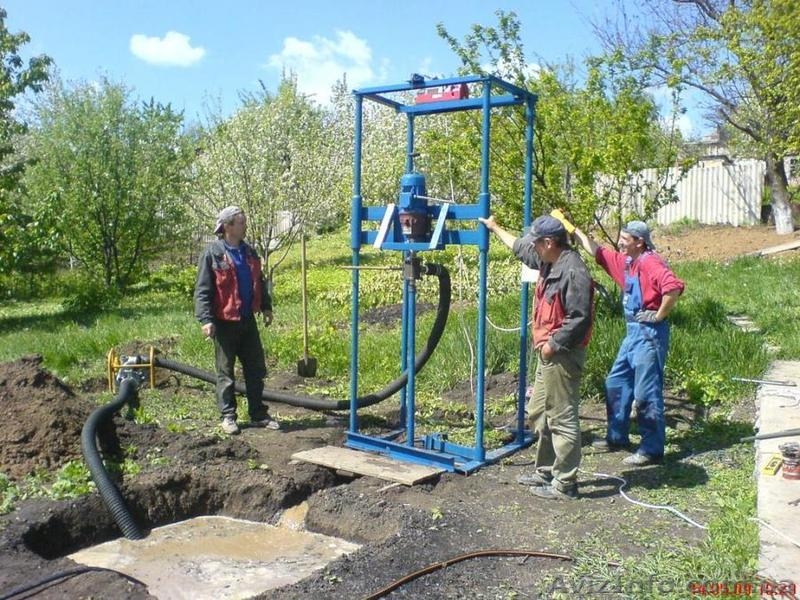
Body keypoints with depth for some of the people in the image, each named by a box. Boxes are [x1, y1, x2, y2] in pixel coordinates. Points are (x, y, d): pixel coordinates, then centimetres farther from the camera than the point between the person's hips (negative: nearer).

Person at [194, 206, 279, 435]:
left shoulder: (248, 252, 10)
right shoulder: (213, 253, -9)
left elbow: (259, 282, 21)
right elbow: (202, 290, -11)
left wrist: (266, 306, 17)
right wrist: (205, 319, -17)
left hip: (248, 320, 6)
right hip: (225, 322, -6)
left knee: (256, 369, 10)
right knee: (226, 372, 6)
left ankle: (258, 414, 20)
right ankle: (228, 416, 16)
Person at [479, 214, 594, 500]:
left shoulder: (573, 271, -20)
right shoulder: (549, 263, 11)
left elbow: (580, 319, -24)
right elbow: (520, 247, 29)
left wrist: (554, 344, -19)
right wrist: (495, 228, 37)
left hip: (562, 355, -11)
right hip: (548, 353, 11)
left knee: (562, 418, -4)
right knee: (539, 413, 18)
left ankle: (565, 483, 6)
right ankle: (545, 471, 30)